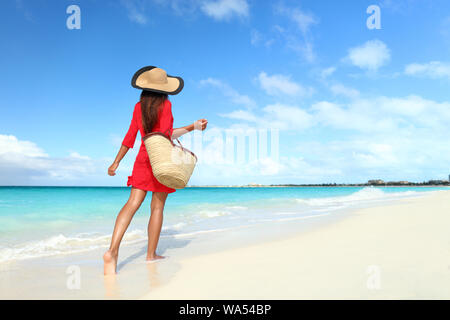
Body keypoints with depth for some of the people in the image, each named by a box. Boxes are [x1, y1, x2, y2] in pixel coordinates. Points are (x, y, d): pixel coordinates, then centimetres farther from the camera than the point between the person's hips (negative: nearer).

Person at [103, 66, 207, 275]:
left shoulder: (139, 107, 10)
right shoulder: (165, 104, -4)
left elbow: (130, 137, 8)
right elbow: (166, 133, -14)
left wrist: (116, 163, 14)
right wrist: (192, 127, -6)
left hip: (143, 158, 4)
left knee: (133, 203, -6)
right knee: (157, 207, 3)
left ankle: (112, 250, -21)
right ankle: (151, 254, 10)